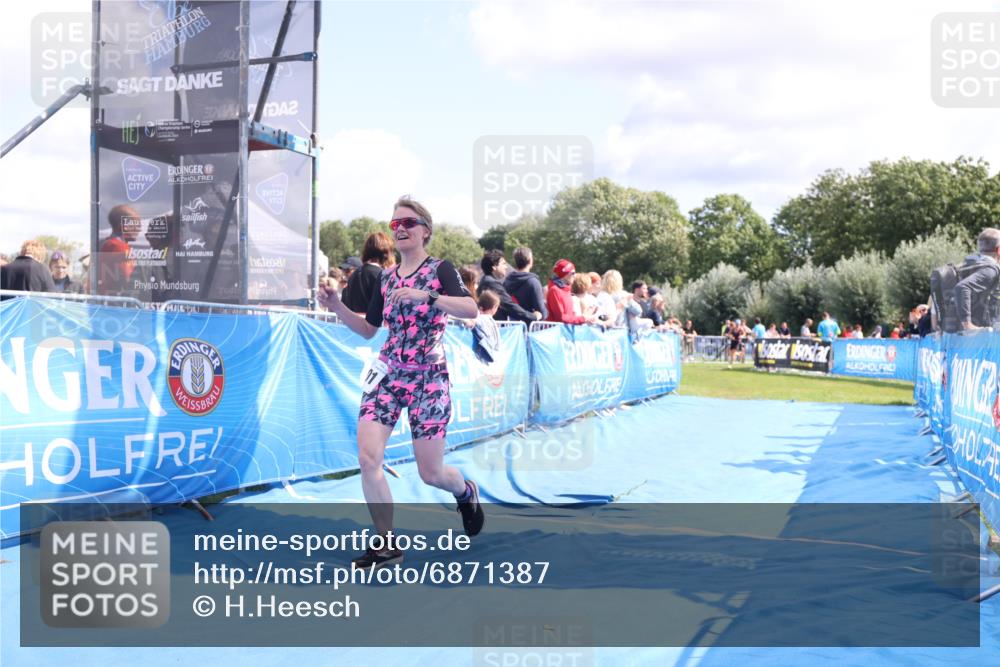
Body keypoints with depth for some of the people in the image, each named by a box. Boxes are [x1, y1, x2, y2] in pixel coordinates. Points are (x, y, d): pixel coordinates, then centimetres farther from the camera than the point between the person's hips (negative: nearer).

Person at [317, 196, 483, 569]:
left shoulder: (440, 269, -4)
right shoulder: (386, 277, 11)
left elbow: (471, 309, -20)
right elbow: (368, 329, 18)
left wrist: (425, 296, -32)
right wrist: (336, 306, 3)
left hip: (428, 378, -4)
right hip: (387, 374, 4)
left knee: (430, 473, 1)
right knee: (367, 457, -13)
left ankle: (466, 493, 38)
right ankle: (387, 545, 1)